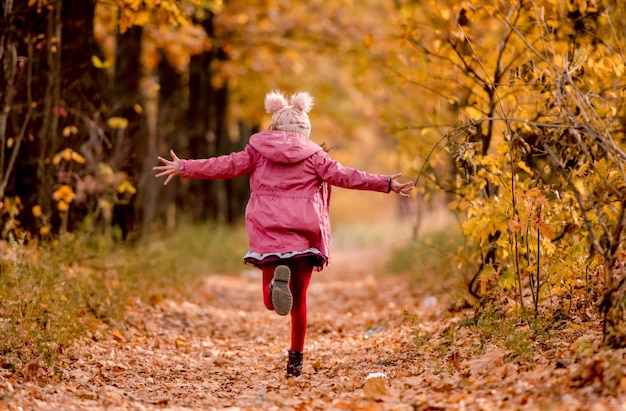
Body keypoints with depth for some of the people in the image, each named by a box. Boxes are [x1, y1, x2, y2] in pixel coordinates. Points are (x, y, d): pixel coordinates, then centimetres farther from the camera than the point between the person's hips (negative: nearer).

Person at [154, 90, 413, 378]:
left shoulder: (258, 150, 9)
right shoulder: (313, 155, 6)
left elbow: (226, 165, 7)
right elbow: (344, 176, 3)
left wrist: (184, 168, 16)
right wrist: (386, 184, 7)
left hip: (268, 232, 0)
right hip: (304, 232, 0)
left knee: (271, 301, 1)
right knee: (298, 299, 12)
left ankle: (278, 278, -34)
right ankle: (296, 358, 10)